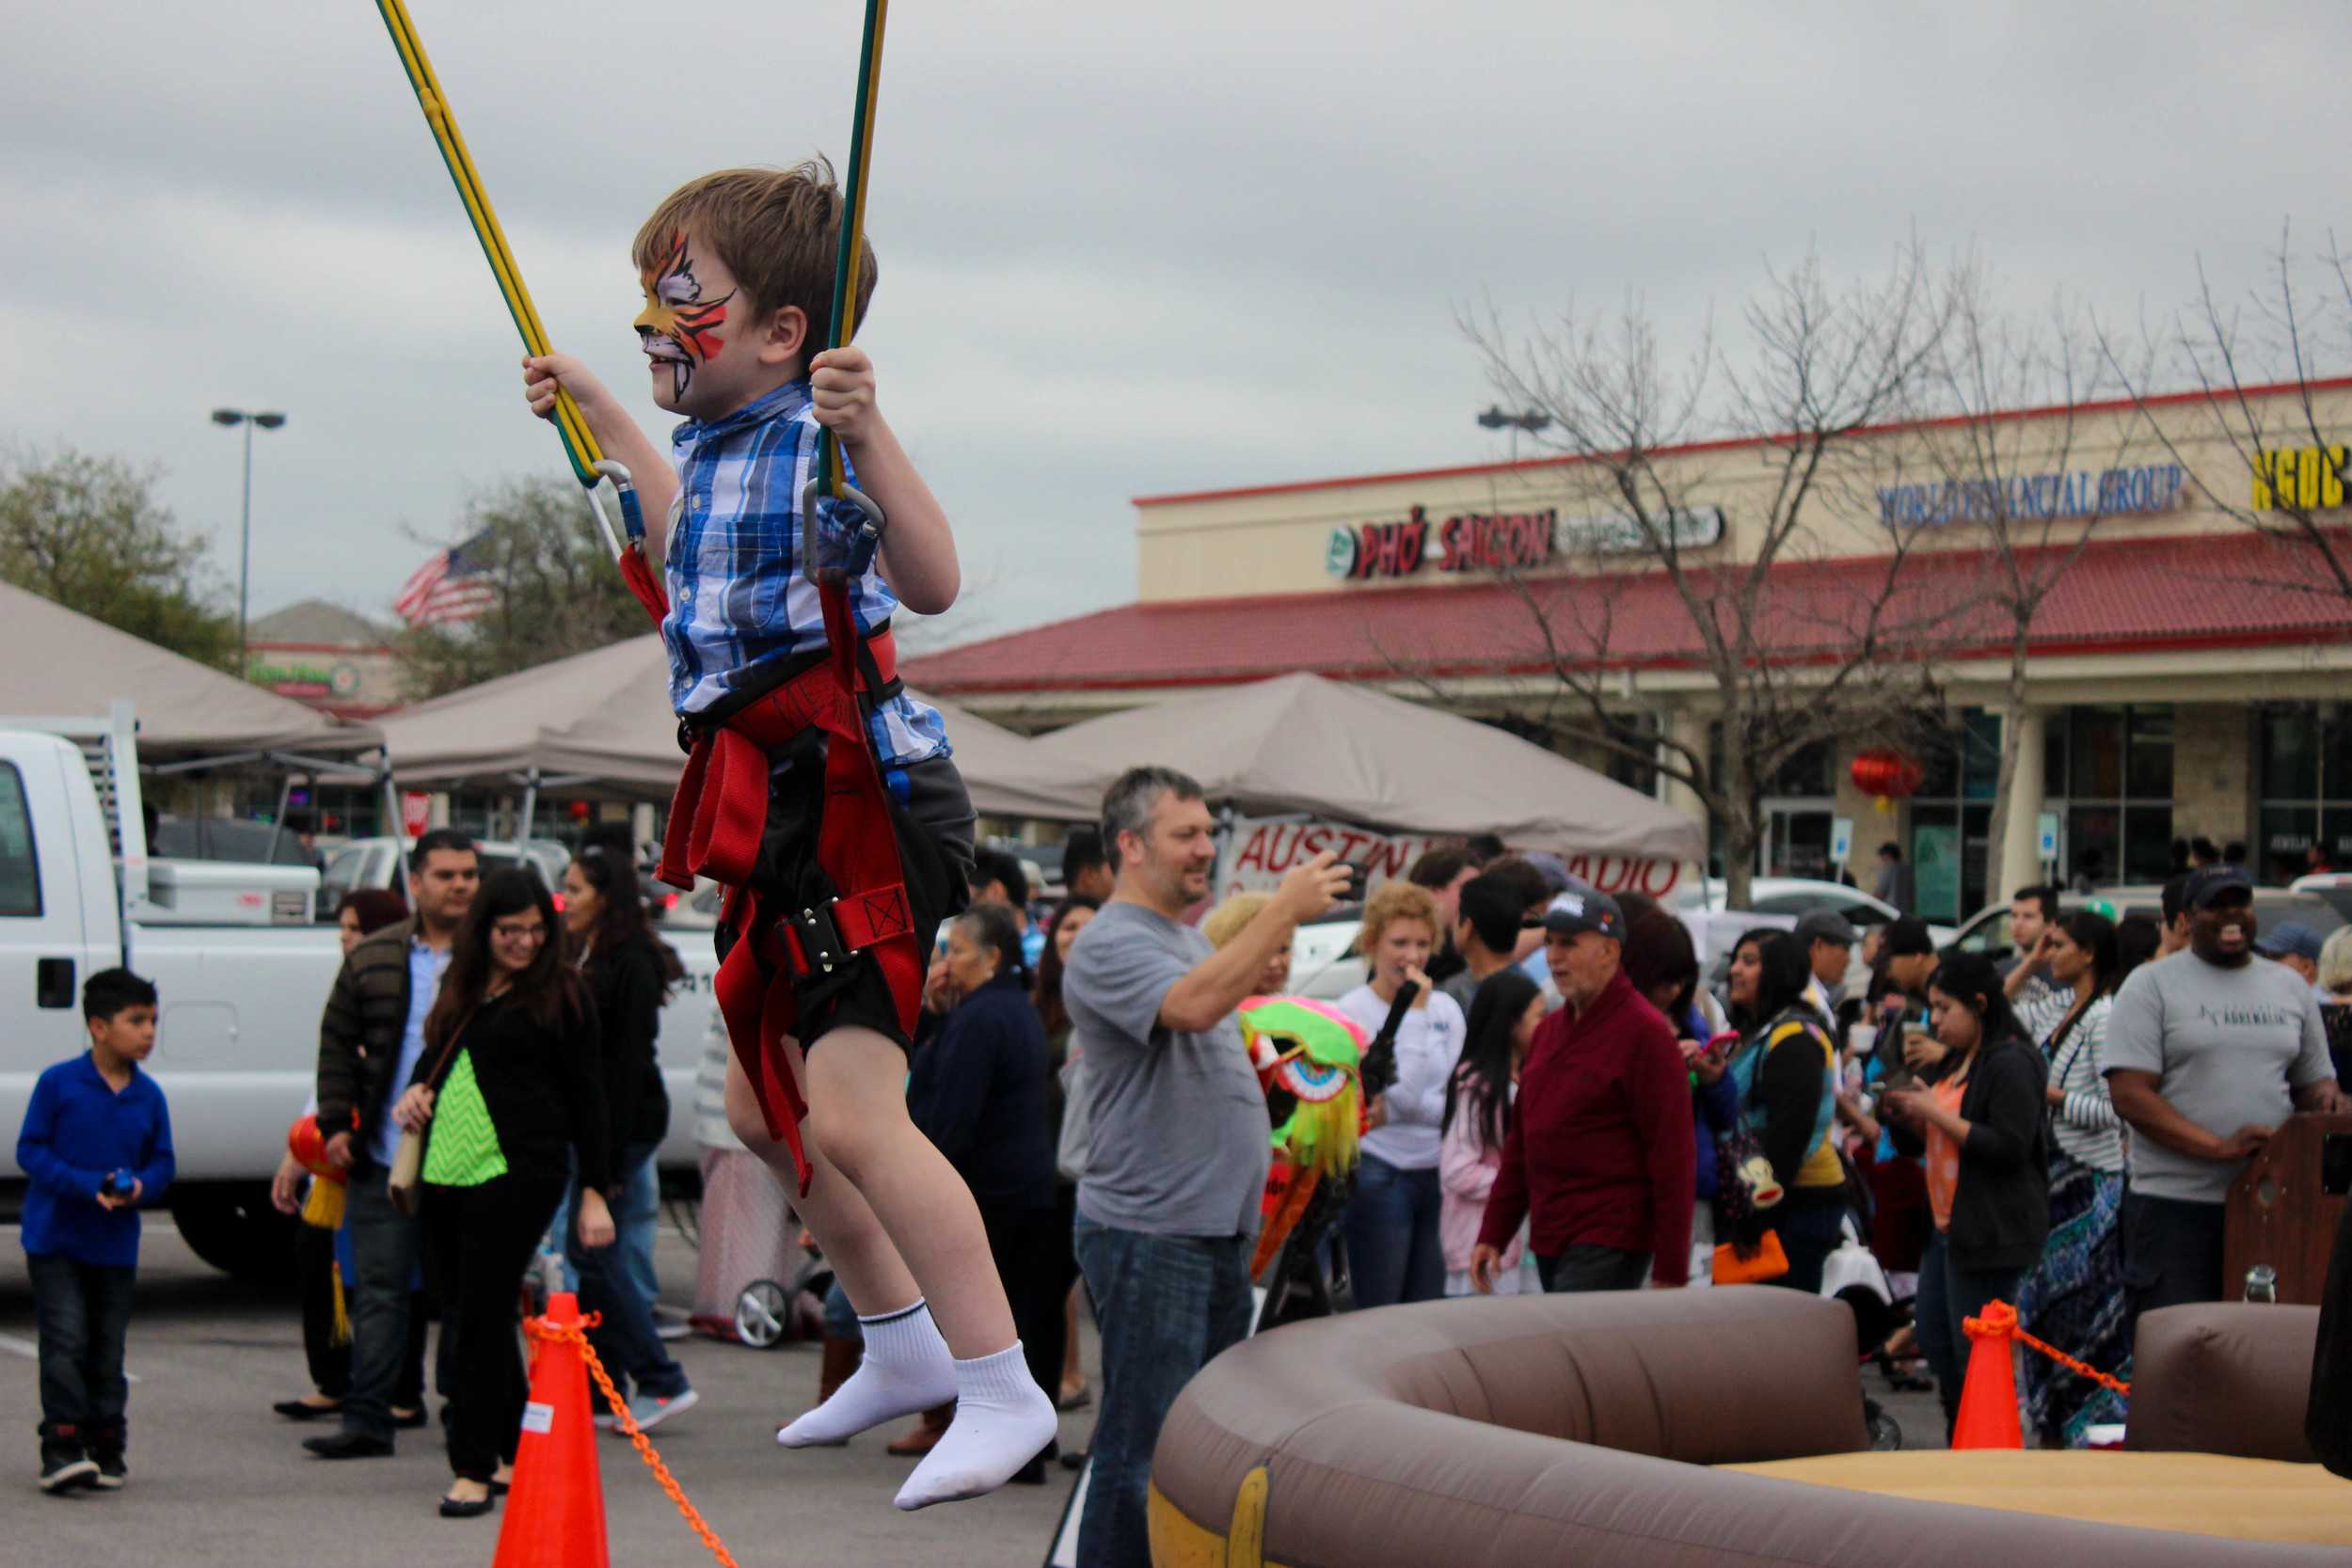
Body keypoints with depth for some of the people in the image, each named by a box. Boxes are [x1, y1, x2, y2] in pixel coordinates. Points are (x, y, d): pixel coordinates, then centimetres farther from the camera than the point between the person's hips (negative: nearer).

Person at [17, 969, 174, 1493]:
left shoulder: (149, 1096, 2)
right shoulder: (57, 1083, -9)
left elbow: (162, 1162, 9)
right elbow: (30, 1150, -8)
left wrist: (140, 1187, -14)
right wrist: (88, 1185, -20)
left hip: (116, 1246, 4)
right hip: (56, 1238, -4)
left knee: (107, 1351, 9)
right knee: (65, 1343, -9)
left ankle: (106, 1448, 18)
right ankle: (62, 1446, -7)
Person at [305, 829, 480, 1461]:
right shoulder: (373, 959, 7)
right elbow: (337, 1045, 13)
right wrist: (336, 1124, 5)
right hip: (384, 1155, 2)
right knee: (378, 1289, 3)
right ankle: (366, 1419, 6)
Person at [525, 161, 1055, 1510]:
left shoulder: (818, 447, -16)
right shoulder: (721, 446, 13)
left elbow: (933, 583, -31)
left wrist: (868, 434, -43)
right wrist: (599, 413, 42)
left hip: (862, 801, -11)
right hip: (786, 819, 11)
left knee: (851, 1114, -20)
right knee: (770, 1111, 20)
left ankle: (1003, 1389, -12)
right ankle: (907, 1348, 35)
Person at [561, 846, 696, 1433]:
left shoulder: (631, 965, -12)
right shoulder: (583, 958, 16)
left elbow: (630, 1062, -17)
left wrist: (610, 1157, -20)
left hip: (624, 1122, -9)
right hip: (585, 1123, 9)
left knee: (592, 1251, -10)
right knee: (599, 1258, 8)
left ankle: (663, 1383, -5)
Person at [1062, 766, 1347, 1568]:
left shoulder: (1193, 939, 17)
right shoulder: (1110, 945, -13)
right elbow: (1192, 1006, -32)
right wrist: (1283, 910, -27)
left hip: (1220, 1230, 10)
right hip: (1147, 1232, -9)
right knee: (1143, 1448, -6)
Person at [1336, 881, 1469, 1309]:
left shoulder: (1446, 1009, 7)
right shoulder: (1353, 1011, -8)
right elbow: (1406, 1093, -14)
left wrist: (1393, 1114, -13)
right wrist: (1415, 1011, -12)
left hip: (1437, 1175, 5)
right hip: (1378, 1176, -5)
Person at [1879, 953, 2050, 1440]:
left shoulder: (2011, 1064, -14)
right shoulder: (1957, 1063, 16)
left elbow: (2009, 1148, -21)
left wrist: (1938, 1114, -18)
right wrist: (1909, 1115, 8)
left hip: (1990, 1232, -10)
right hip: (1948, 1226, 10)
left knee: (1975, 1354, -7)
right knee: (1935, 1341, 14)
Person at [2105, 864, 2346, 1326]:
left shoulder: (2291, 987, 16)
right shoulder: (2152, 985, 1)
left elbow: (2313, 1080, 22)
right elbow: (2129, 1094, -9)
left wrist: (2327, 1098, -5)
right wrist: (2218, 1147, -19)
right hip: (2175, 1205, -4)